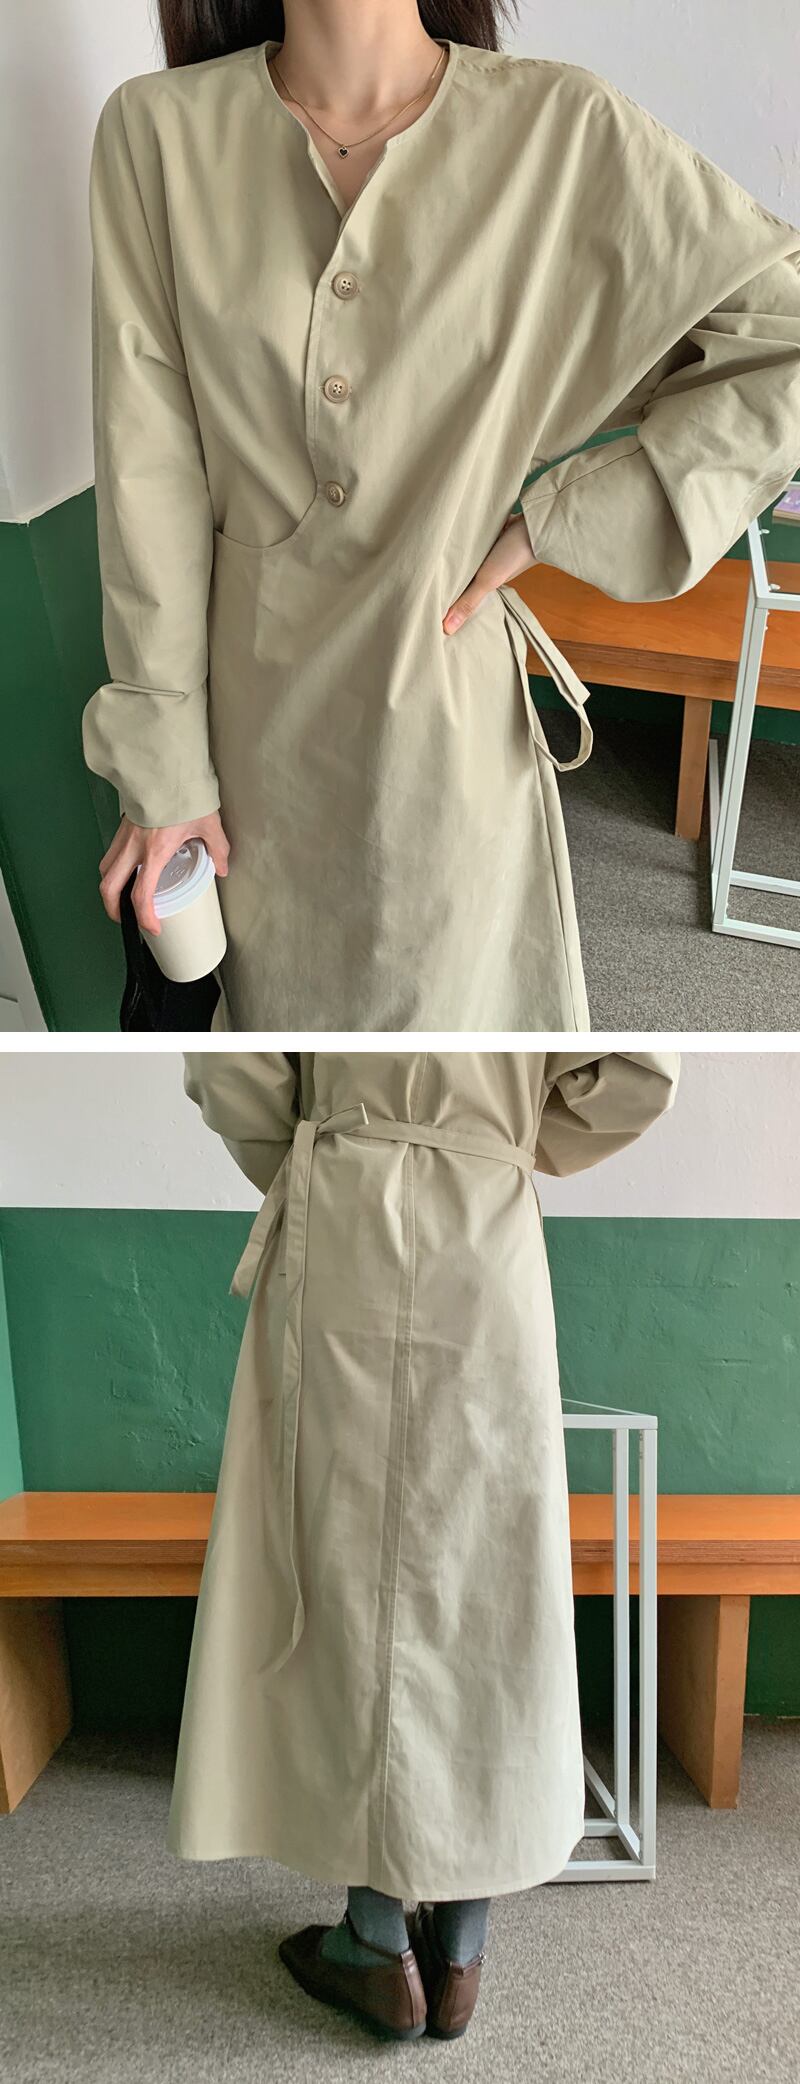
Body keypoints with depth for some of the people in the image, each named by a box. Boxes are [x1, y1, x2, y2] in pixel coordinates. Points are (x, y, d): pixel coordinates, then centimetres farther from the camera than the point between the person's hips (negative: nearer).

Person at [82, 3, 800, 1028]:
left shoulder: (564, 127, -12)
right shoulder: (157, 129, -8)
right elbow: (148, 473, -8)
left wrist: (562, 515, -12)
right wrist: (162, 767, -6)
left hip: (445, 697, -1)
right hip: (251, 703, 1)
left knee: (447, 987, 16)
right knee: (273, 984, 21)